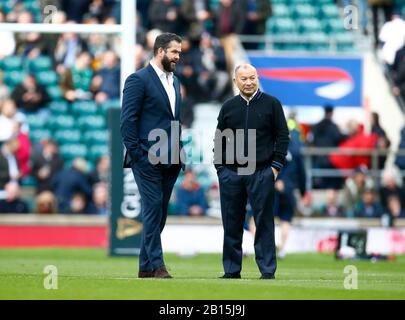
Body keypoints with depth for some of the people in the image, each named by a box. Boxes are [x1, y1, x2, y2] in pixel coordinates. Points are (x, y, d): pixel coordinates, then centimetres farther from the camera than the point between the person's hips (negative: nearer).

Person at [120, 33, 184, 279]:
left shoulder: (174, 82, 19)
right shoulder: (139, 80, -6)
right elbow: (128, 120, -10)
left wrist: (180, 152, 13)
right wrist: (135, 153, -14)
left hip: (170, 161, 8)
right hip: (148, 159, -8)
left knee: (159, 212, 7)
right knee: (153, 208, -10)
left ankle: (146, 266, 11)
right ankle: (157, 265, -11)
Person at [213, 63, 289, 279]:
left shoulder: (271, 104, 4)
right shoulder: (228, 107, 11)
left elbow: (283, 136, 4)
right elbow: (219, 139, 15)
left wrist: (276, 165, -3)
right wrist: (220, 167, 6)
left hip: (261, 174, -3)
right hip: (230, 173, 3)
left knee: (264, 223, -2)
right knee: (231, 225, 5)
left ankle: (267, 270, 1)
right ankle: (231, 270, 12)